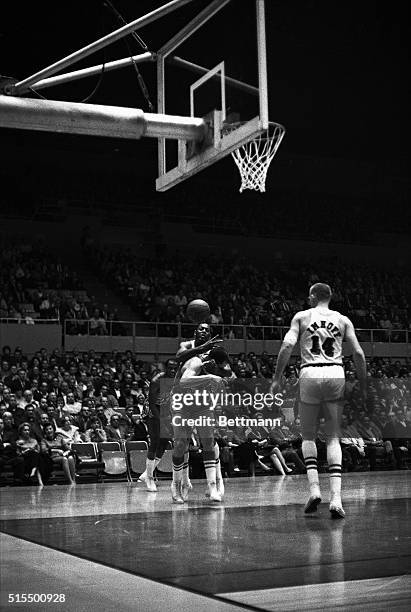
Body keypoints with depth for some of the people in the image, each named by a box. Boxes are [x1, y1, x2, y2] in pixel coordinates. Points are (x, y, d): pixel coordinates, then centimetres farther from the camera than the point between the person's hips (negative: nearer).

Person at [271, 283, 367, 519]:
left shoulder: (302, 317, 8)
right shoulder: (343, 320, 13)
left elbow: (288, 345, -5)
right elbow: (358, 353, 5)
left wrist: (277, 379, -2)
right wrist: (363, 386, 12)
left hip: (311, 374, -1)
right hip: (336, 374, 1)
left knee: (308, 435, 15)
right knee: (333, 438, 5)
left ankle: (314, 488, -1)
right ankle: (336, 498, -6)